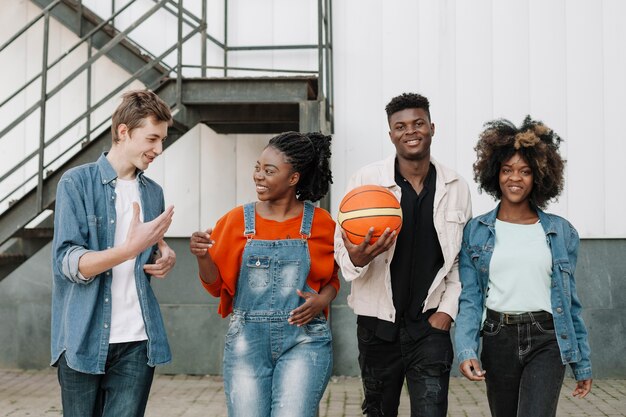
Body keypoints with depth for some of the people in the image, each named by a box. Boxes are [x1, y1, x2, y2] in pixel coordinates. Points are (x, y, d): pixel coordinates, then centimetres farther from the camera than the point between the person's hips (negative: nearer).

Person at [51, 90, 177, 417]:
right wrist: (130, 249, -26)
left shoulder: (153, 193, 11)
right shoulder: (77, 182, -5)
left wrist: (163, 258, -1)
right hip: (84, 339, -3)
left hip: (138, 341, 4)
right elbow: (68, 263, -12)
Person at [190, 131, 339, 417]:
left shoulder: (320, 222, 0)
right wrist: (202, 256, -11)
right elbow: (217, 285, 8)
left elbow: (332, 278, 14)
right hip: (247, 339, 2)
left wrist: (322, 300, -8)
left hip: (304, 339, -1)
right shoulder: (237, 220, 3)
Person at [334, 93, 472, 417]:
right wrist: (356, 258, -29)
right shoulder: (365, 180, -7)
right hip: (378, 323, 0)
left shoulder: (455, 187, 1)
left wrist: (447, 308, -2)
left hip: (430, 324, 0)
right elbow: (342, 245, -6)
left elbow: (461, 259, 8)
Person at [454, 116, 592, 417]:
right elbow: (469, 299, -1)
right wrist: (466, 350, -16)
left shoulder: (561, 232, 4)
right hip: (498, 340, 1)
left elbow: (570, 301, 9)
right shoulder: (476, 231, 3)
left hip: (546, 341, -1)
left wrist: (583, 364, 9)